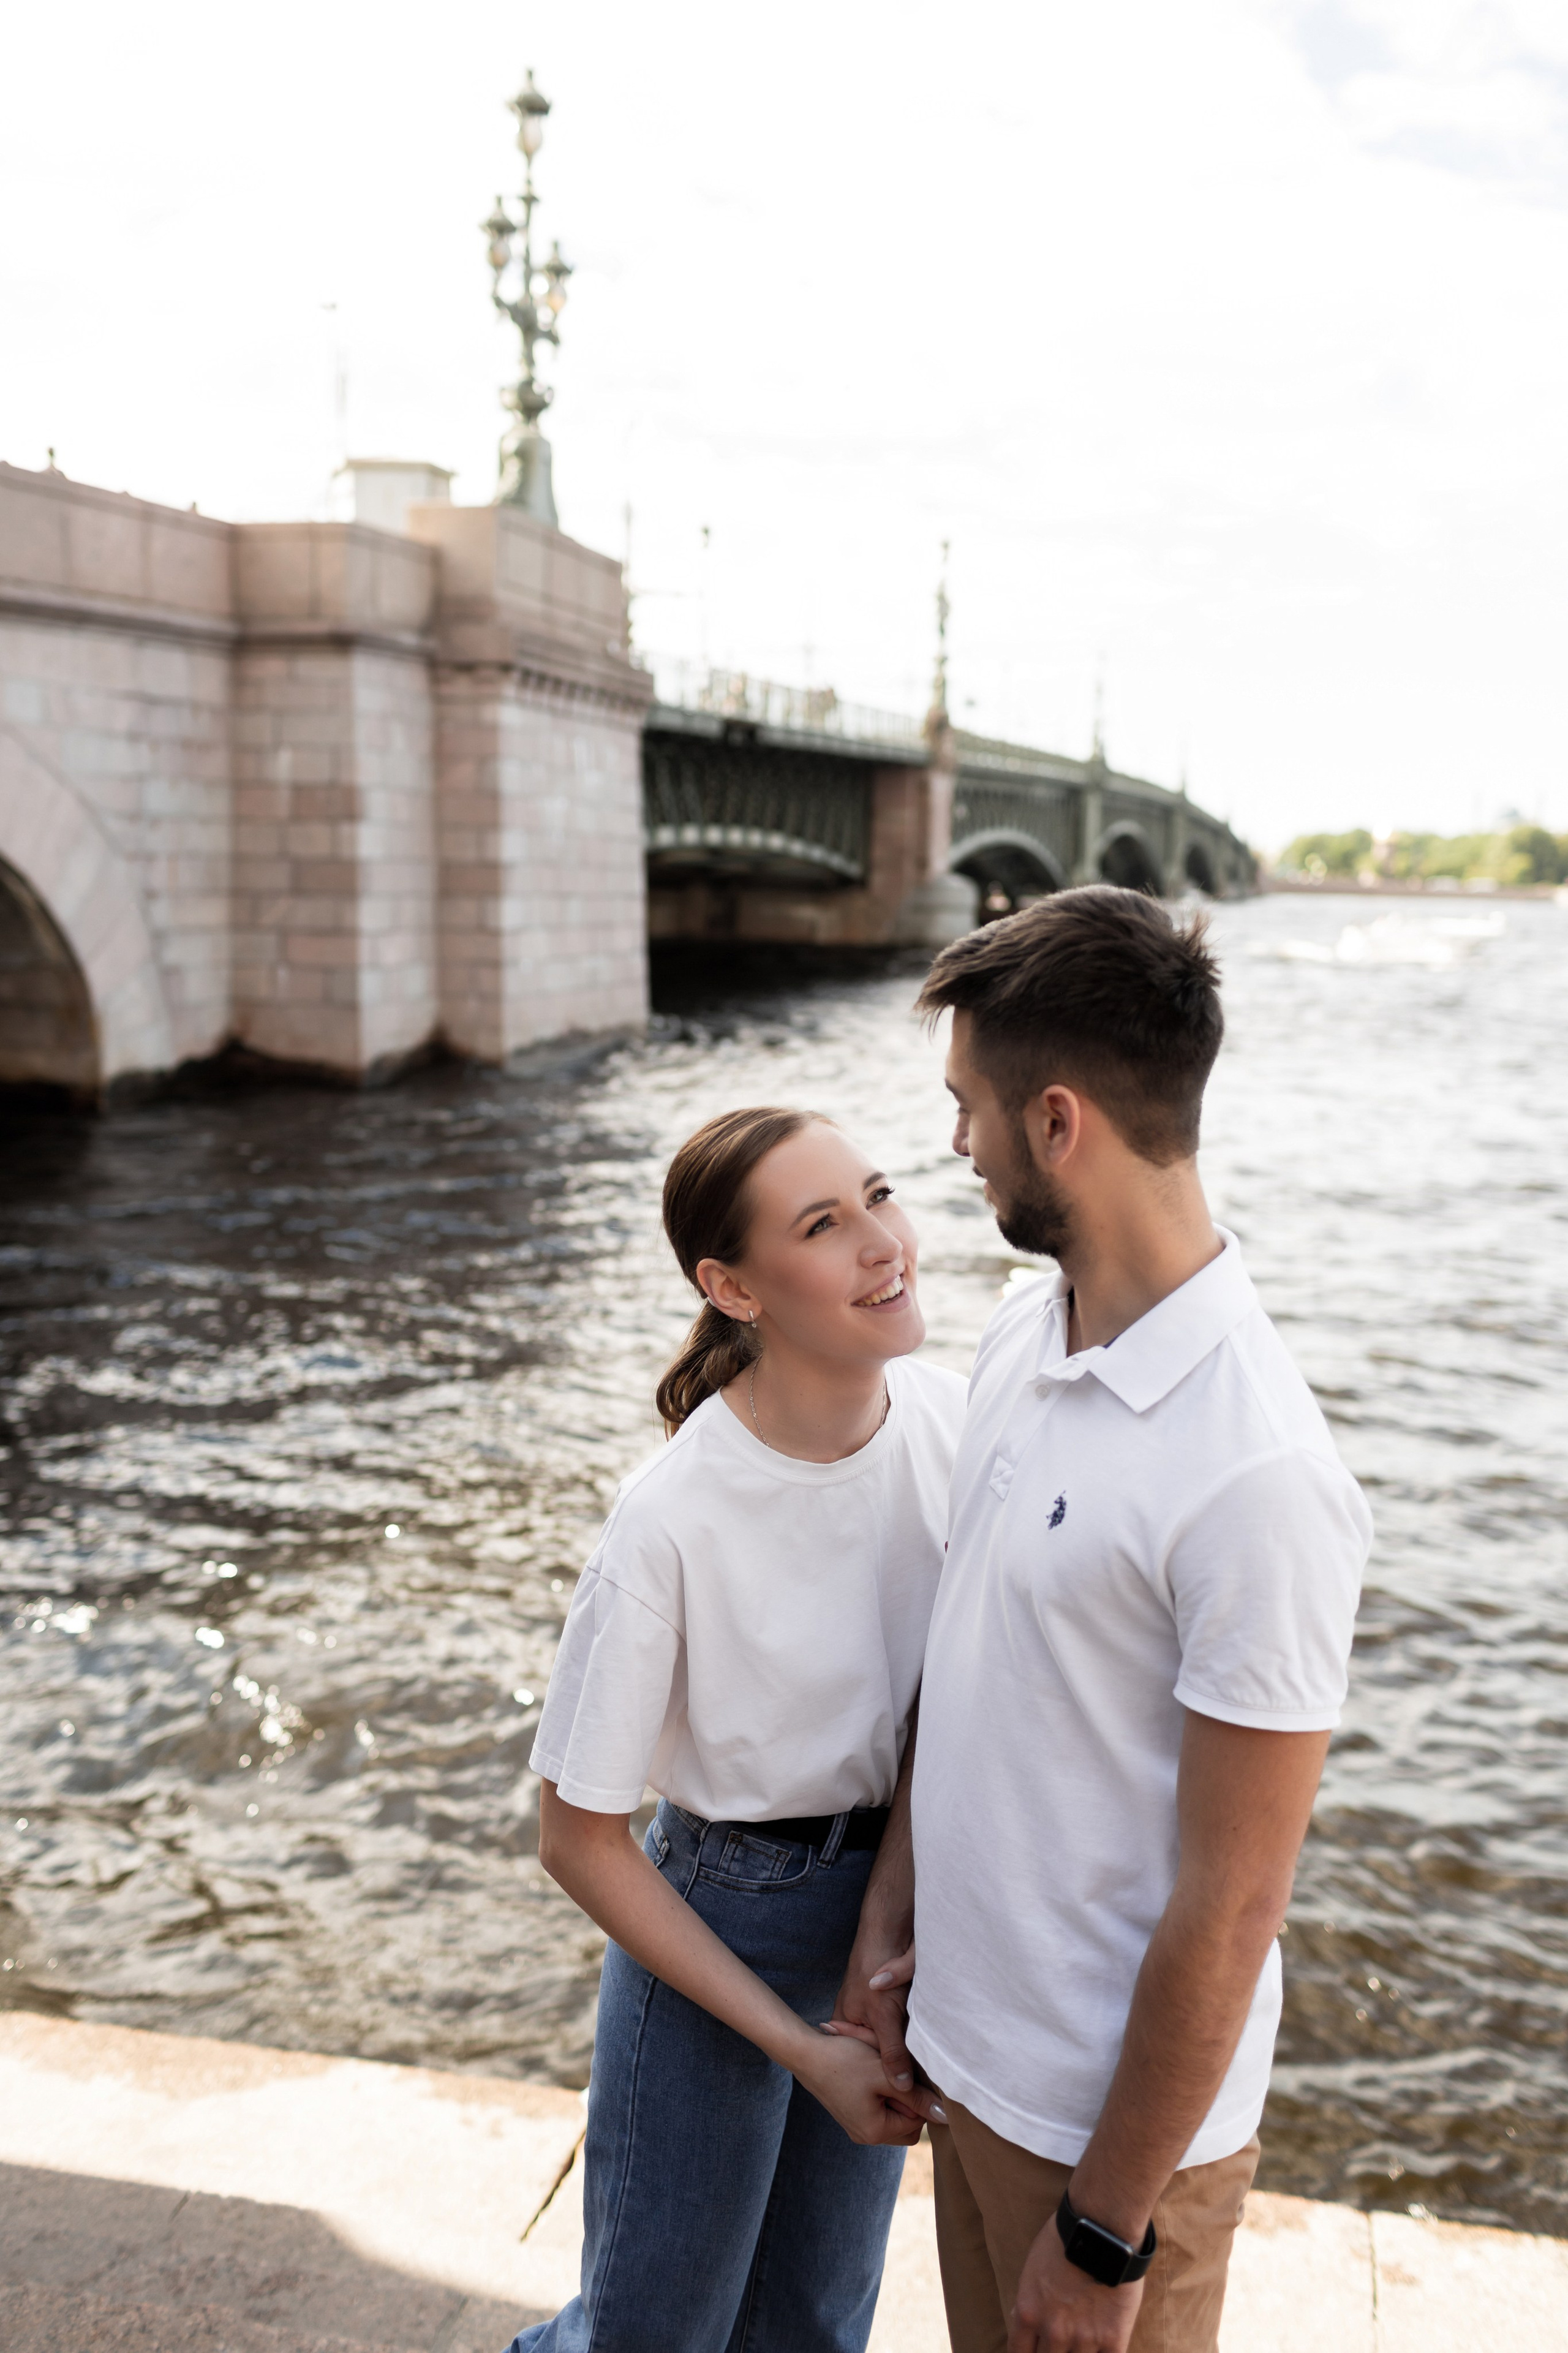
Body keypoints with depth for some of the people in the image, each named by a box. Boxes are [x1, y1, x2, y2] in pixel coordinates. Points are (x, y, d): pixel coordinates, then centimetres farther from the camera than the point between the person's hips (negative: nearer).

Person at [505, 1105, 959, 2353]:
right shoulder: (671, 1523, -28)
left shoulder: (954, 1420, -15)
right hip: (716, 1929, -4)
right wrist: (800, 2048, -15)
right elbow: (579, 1837, -17)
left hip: (891, 1908, 4)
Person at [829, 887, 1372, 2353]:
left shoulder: (1256, 1480, -30)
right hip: (967, 2044, 7)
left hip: (1120, 2109, -7)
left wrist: (1107, 2232, -14)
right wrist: (891, 1914, 9)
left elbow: (1227, 1914, -23)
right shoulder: (1024, 1335, -3)